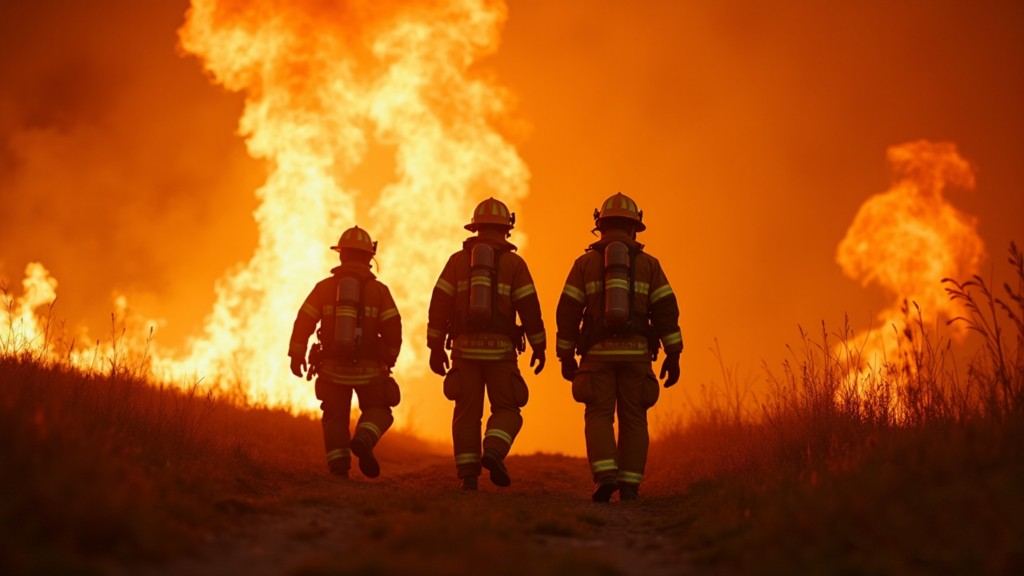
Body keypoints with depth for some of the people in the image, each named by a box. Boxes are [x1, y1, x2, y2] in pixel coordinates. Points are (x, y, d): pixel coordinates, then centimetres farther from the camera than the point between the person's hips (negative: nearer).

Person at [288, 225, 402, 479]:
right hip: (368, 369, -1)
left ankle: (339, 468, 0)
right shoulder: (379, 290, -3)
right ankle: (363, 440, -15)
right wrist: (389, 360, 11)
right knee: (378, 411, 16)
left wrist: (296, 355, 10)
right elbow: (393, 329, -5)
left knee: (336, 418, 16)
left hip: (333, 367, 1)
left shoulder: (324, 287, -1)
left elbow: (303, 322, -1)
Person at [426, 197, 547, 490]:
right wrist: (539, 347, 4)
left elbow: (438, 305, 0)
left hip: (465, 347, 2)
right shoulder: (514, 263, 0)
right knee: (506, 411, 8)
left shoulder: (458, 260, 5)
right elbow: (529, 309, -5)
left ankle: (468, 475, 1)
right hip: (500, 349, -2)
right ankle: (493, 453, -18)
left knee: (467, 413, 8)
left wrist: (436, 348, 5)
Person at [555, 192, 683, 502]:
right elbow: (666, 310, -3)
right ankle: (629, 486, -1)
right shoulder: (648, 264, 6)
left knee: (599, 418, 2)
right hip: (635, 353, 1)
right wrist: (673, 356, -1)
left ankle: (605, 476, -19)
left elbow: (567, 312, 0)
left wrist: (566, 357, 6)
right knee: (632, 420, 6)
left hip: (598, 352, -1)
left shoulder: (585, 263, 4)